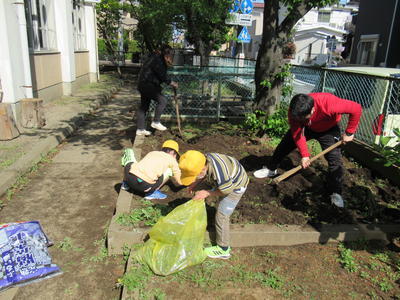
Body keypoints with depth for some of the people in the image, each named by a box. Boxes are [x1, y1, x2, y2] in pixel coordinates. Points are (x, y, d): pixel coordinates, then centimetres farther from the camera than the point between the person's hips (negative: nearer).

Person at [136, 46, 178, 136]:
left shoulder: (160, 60, 13)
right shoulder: (157, 61, -18)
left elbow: (163, 74, 16)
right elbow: (163, 76, -18)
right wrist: (172, 83, -8)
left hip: (144, 85, 11)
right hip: (147, 85, -11)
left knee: (143, 107, 12)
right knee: (162, 100, -15)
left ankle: (140, 129, 18)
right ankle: (156, 122, -7)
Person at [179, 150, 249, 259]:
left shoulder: (219, 174, -44)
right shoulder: (205, 159, -21)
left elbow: (226, 190, -26)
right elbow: (206, 174, 1)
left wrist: (207, 193, -20)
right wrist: (195, 184, -10)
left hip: (236, 186, -8)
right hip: (229, 179, 9)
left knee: (221, 215, -6)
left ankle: (223, 249, 8)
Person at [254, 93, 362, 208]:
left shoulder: (330, 104, -44)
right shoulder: (294, 112, -32)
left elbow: (357, 109, -32)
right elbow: (297, 134, -22)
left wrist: (349, 133, -24)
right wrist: (304, 155, -28)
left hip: (328, 130, -2)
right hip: (306, 128, 3)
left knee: (335, 159, -14)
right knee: (284, 145, 0)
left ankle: (335, 193, 0)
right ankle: (271, 169, 21)